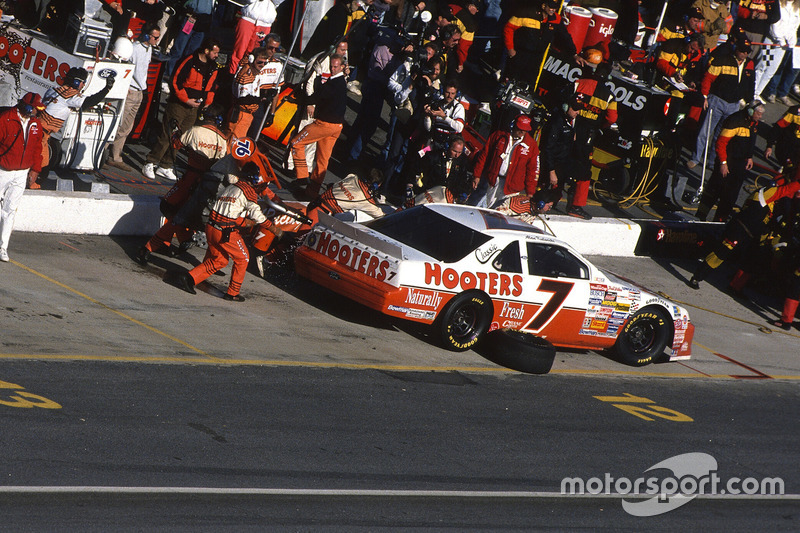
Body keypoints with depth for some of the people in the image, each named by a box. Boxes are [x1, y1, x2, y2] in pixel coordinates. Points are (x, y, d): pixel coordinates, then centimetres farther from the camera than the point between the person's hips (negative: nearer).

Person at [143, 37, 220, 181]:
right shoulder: (189, 62, -14)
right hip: (178, 105, -7)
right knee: (167, 136, -8)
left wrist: (208, 102, 13)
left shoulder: (213, 67, 9)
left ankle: (165, 167, 13)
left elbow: (212, 86, 23)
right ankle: (150, 164, -2)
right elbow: (176, 81, -14)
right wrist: (186, 99, -15)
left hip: (194, 108, 7)